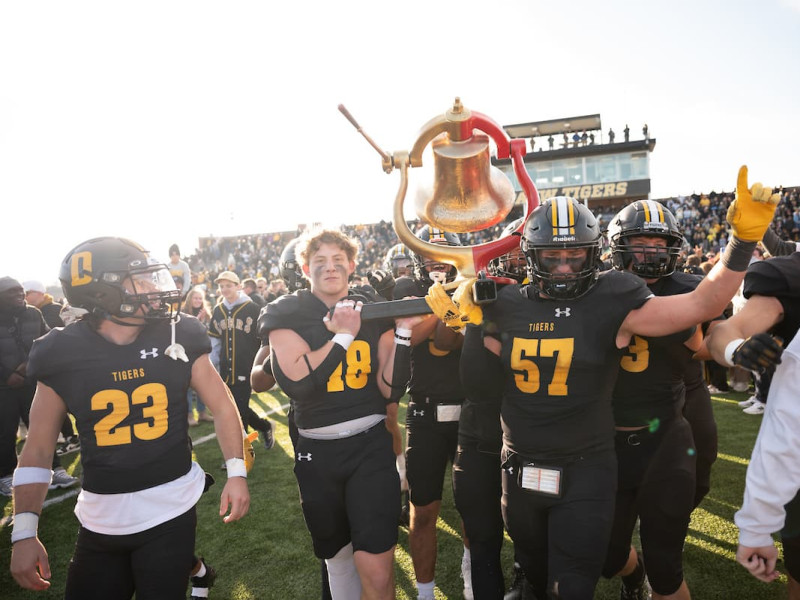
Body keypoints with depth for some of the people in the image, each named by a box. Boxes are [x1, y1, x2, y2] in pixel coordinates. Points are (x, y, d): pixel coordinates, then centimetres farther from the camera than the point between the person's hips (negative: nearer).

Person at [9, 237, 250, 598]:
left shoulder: (179, 338, -6)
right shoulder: (63, 353, -6)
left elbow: (222, 406, 1)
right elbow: (37, 449, 1)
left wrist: (237, 472, -5)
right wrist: (24, 533, -3)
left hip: (169, 511, -1)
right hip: (100, 519, 1)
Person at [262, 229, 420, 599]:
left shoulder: (374, 314, 0)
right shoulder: (287, 314, -5)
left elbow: (391, 391, -6)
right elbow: (296, 384, -21)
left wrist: (403, 332, -16)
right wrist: (343, 335, -21)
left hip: (370, 446, 0)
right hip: (317, 453, 1)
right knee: (337, 557, 22)